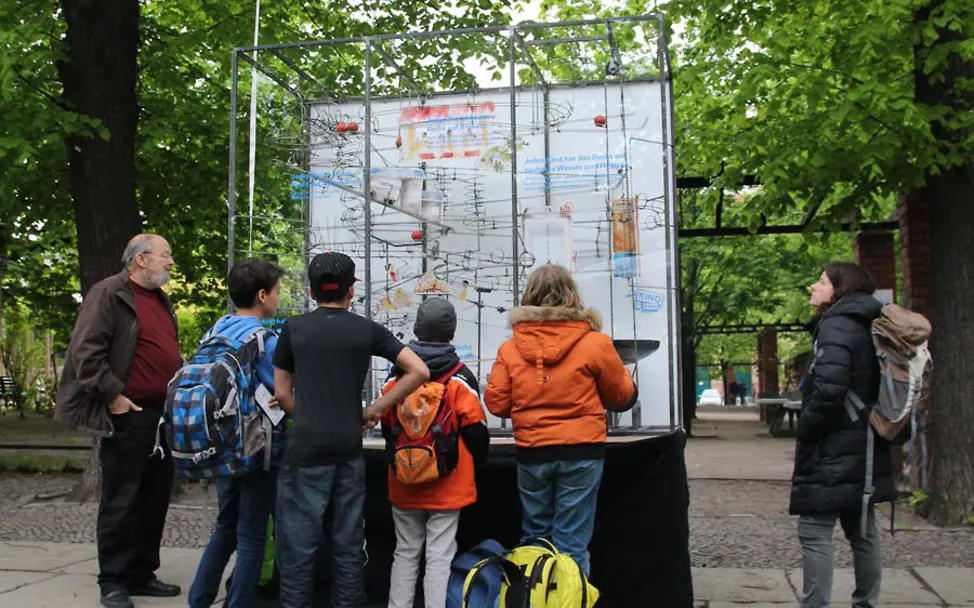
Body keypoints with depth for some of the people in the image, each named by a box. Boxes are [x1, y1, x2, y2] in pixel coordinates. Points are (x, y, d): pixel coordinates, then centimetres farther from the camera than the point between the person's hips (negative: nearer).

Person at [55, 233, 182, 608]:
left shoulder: (162, 301, 17)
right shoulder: (109, 293, -8)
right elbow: (86, 351, -16)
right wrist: (112, 395, -17)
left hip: (165, 416, 8)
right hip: (129, 415, -8)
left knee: (155, 500, 12)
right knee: (121, 502, 0)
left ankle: (141, 574, 24)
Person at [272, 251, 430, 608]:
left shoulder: (294, 328, 2)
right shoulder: (367, 330, 3)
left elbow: (281, 392, 6)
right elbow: (419, 372, -3)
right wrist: (376, 409, 4)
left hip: (306, 448, -2)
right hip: (349, 448, 2)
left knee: (299, 543, 3)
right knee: (348, 543, 11)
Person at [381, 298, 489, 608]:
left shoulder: (396, 376, -1)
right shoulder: (460, 378, -12)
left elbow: (386, 427, 8)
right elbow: (476, 431, -9)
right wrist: (476, 462, 11)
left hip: (405, 485, 3)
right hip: (448, 486, -3)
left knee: (405, 553, 15)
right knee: (439, 557, 2)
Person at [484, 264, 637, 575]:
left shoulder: (510, 348, -3)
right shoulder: (595, 343, -8)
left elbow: (496, 403, 1)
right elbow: (622, 397, 3)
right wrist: (624, 375, 24)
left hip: (532, 453, 2)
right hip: (581, 451, -2)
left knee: (534, 539, 18)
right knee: (571, 543, 5)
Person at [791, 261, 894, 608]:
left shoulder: (836, 326, -13)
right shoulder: (864, 327, 15)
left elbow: (828, 389, -24)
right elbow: (868, 389, 17)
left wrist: (804, 435, -13)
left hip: (834, 452, -10)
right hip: (862, 449, 10)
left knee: (815, 532, -6)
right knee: (862, 532, 14)